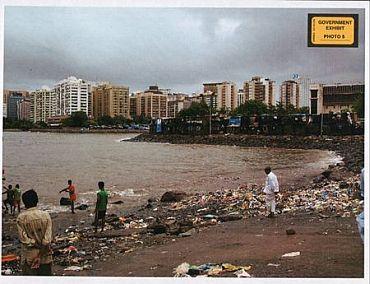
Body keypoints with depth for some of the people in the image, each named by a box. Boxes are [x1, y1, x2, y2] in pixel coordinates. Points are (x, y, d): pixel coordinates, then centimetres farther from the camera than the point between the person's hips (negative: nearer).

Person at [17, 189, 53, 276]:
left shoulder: (21, 218, -9)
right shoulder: (46, 215, -6)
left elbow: (24, 239, -14)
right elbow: (47, 239, -11)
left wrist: (36, 244, -5)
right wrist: (40, 255, -10)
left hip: (28, 258, -1)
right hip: (45, 256, 2)